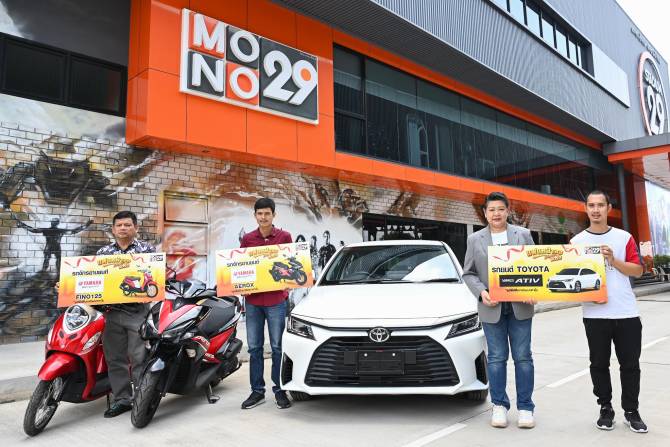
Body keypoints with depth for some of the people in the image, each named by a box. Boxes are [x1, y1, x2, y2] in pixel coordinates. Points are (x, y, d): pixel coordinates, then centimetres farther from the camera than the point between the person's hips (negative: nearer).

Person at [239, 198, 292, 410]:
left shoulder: (284, 237, 0)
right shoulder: (247, 239, 6)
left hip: (276, 300, -2)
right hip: (253, 300, 3)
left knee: (277, 347, 6)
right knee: (254, 348, 9)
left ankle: (279, 390, 18)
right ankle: (257, 391, 20)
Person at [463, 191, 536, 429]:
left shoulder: (523, 234, 6)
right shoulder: (475, 239, 6)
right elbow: (468, 273, 6)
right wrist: (481, 292, -10)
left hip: (520, 307, 0)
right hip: (492, 308, 0)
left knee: (523, 357, 5)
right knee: (496, 358, 7)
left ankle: (525, 407, 17)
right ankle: (499, 405, 19)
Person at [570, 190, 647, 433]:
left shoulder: (624, 237, 6)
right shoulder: (577, 241, 4)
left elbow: (638, 270, 2)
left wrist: (614, 260, -13)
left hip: (626, 313, 1)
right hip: (594, 314, 0)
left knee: (630, 364, 8)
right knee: (599, 364, 8)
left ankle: (631, 411, 23)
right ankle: (605, 409, 22)